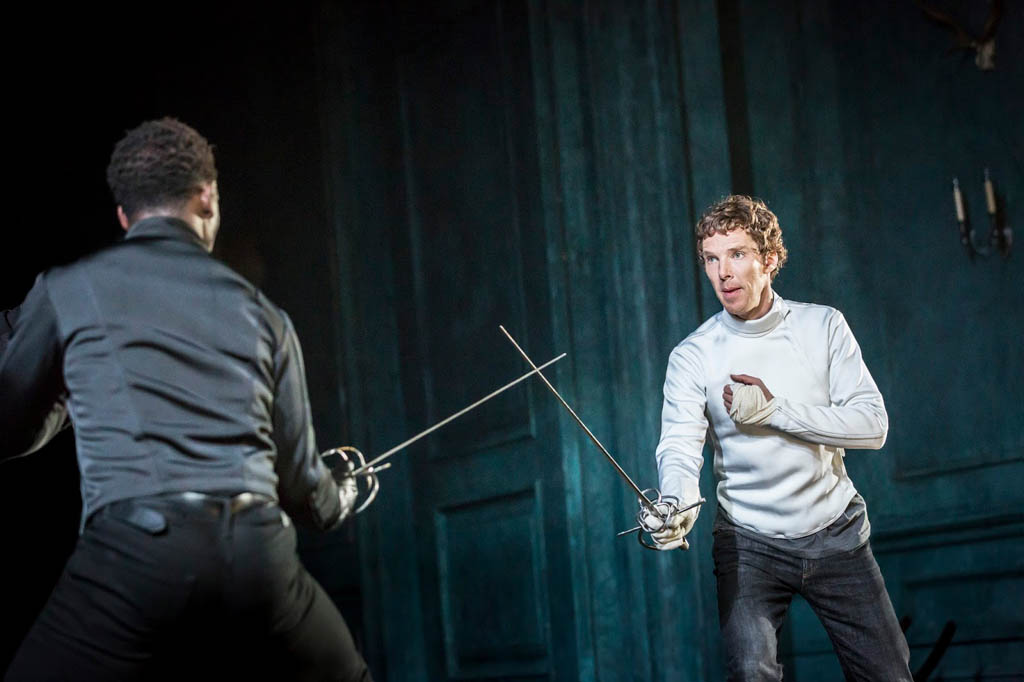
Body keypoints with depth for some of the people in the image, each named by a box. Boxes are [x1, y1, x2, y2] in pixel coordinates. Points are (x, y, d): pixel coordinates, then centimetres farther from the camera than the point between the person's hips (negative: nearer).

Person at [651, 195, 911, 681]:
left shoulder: (822, 327, -3)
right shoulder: (692, 356, -6)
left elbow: (873, 425, -10)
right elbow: (679, 447, -18)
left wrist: (774, 409, -20)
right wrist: (677, 504, -41)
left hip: (835, 532, 2)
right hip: (749, 542, -1)